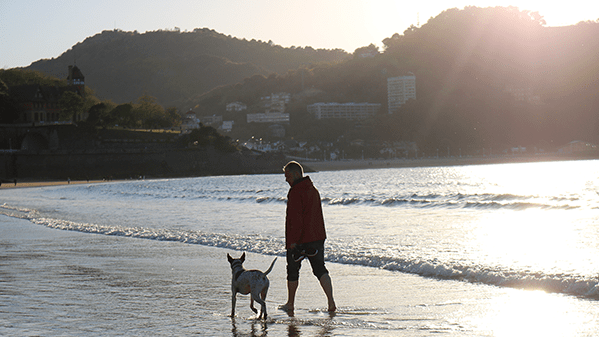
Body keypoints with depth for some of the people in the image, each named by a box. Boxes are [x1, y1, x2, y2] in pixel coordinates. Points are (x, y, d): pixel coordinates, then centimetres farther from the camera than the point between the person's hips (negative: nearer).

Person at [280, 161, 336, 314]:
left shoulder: (295, 192, -15)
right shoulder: (313, 190, 14)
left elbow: (295, 218, -21)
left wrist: (293, 240, -20)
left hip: (298, 240, -7)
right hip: (317, 237, 7)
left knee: (292, 271, 8)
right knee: (320, 269, 5)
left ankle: (290, 304, 19)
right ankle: (331, 301, -11)